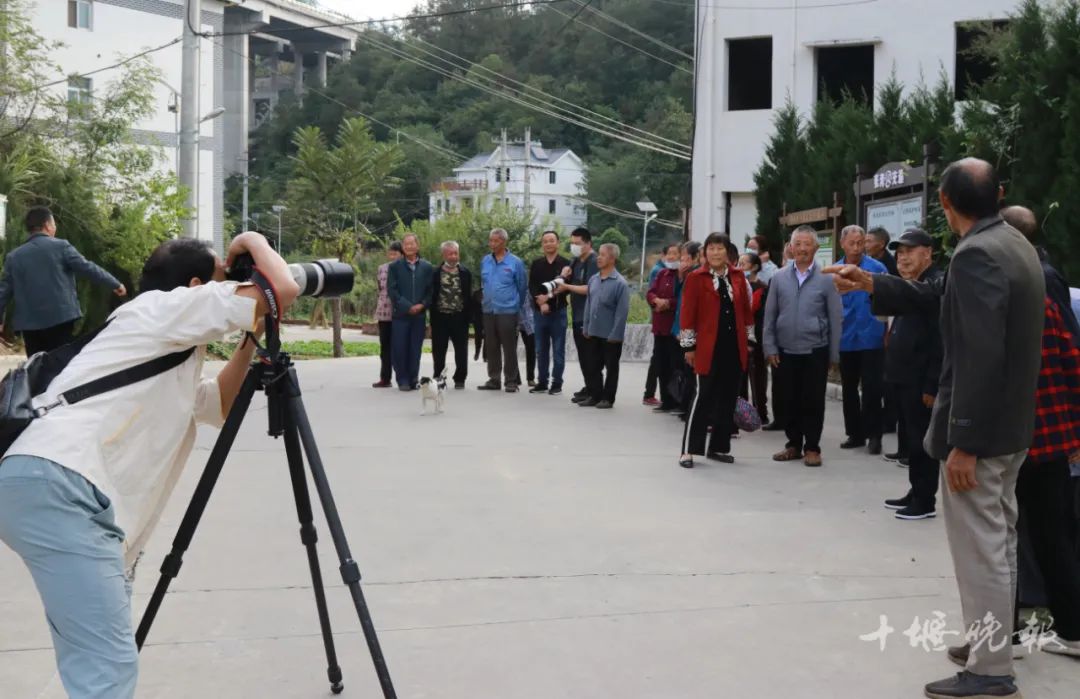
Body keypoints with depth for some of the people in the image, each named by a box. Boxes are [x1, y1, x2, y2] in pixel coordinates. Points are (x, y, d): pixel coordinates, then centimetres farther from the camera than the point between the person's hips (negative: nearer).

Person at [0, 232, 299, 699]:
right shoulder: (163, 307, 6)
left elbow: (219, 406, 42)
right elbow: (283, 289, -1)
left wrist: (250, 339, 32)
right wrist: (253, 242, 18)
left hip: (38, 485, 10)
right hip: (57, 484, -10)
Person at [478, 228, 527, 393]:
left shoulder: (515, 262, -6)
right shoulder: (485, 261, 7)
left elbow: (522, 287, 2)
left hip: (508, 311, -5)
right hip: (489, 310, 5)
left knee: (509, 348, -2)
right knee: (491, 348, 9)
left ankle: (512, 381, 4)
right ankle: (494, 379, 17)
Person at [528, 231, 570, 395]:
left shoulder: (565, 264, -1)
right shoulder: (536, 264, 8)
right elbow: (532, 286, 2)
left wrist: (549, 297, -14)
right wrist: (541, 302, -14)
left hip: (558, 311, -3)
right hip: (539, 312, 3)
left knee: (558, 350, 0)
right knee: (541, 349, 9)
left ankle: (557, 383, 6)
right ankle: (542, 382, 16)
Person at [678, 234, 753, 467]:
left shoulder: (738, 277, 8)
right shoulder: (696, 278, -4)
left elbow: (746, 309, 13)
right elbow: (688, 314, -5)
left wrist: (749, 340, 11)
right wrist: (690, 346, -6)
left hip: (734, 347, 5)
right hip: (708, 348, -5)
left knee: (728, 398, 9)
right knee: (704, 397, -5)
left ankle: (719, 447, 20)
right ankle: (689, 450, 1)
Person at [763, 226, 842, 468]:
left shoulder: (826, 279, -4)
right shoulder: (779, 278, 3)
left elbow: (836, 318, -2)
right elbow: (770, 316, 6)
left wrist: (833, 354, -2)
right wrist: (770, 348, 0)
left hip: (815, 351, -2)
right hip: (786, 352, 2)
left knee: (813, 401, 3)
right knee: (790, 400, 10)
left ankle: (812, 447, 13)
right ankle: (794, 444, 21)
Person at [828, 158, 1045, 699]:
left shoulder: (976, 255, -22)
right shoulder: (1013, 244, 10)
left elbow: (980, 358, -27)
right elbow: (940, 296, 15)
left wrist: (963, 443, -25)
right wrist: (872, 285, 13)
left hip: (980, 431, -10)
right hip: (1010, 423, 10)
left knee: (980, 547, -1)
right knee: (998, 539, 21)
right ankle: (994, 640, 35)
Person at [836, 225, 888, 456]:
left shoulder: (877, 268, -7)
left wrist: (887, 332, -10)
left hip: (871, 338, -3)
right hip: (845, 339, 4)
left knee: (871, 389, -1)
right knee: (849, 389, 12)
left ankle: (873, 435, 8)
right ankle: (855, 434, 23)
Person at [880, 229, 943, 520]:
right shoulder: (909, 287, 17)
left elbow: (941, 341, -20)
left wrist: (932, 384, -22)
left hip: (921, 381, -10)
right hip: (904, 377, 10)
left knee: (922, 440, -2)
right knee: (910, 437, 15)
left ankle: (926, 500, 6)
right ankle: (916, 492, 25)